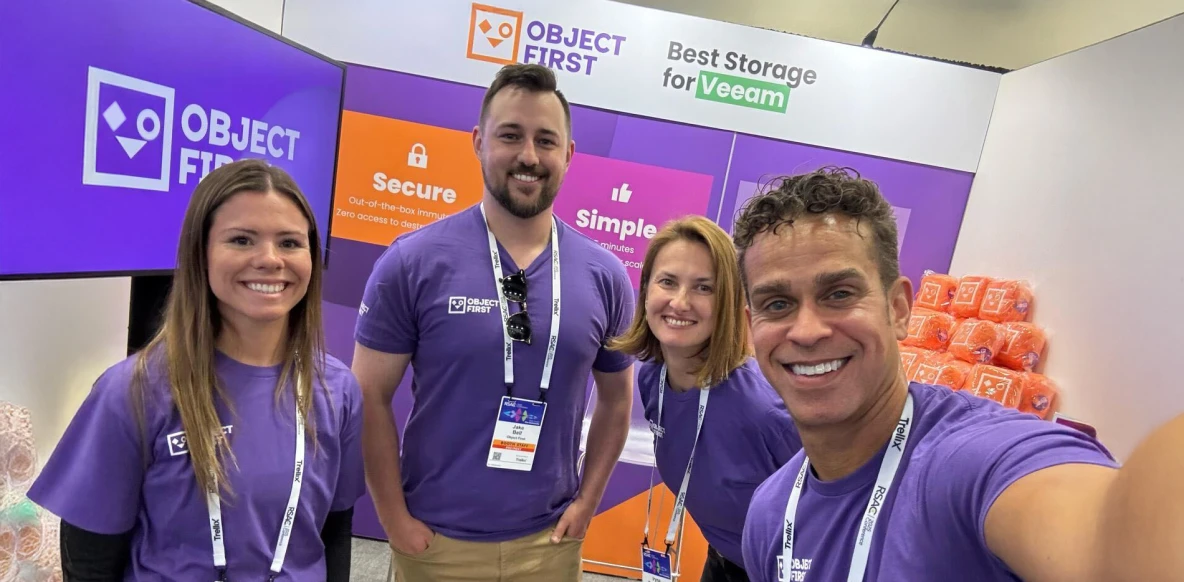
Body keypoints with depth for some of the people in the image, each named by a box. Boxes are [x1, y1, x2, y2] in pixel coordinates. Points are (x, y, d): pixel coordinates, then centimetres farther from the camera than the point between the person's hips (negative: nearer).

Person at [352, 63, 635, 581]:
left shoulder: (604, 275, -5)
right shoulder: (412, 262, -12)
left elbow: (616, 397, 5)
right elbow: (370, 397, -7)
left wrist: (587, 501, 2)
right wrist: (394, 519, -7)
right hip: (435, 539, -2)